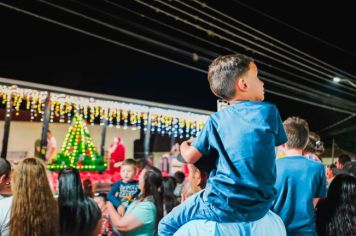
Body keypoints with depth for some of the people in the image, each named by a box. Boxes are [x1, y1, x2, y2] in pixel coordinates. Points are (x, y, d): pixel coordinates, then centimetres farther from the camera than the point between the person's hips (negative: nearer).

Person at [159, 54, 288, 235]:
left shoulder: (217, 119, -2)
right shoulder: (269, 111, -1)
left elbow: (190, 157, 2)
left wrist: (184, 146, 25)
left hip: (224, 206, -3)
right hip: (261, 206, 3)